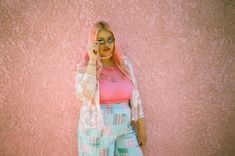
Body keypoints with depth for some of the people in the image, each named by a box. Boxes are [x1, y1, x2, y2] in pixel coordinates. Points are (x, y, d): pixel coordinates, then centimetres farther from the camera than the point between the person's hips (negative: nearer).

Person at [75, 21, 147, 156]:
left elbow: (135, 96, 6)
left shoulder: (124, 63, 4)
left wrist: (142, 128, 6)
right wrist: (92, 61, -21)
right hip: (96, 131, -2)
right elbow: (84, 95, -22)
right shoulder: (85, 66, -5)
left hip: (125, 129, 3)